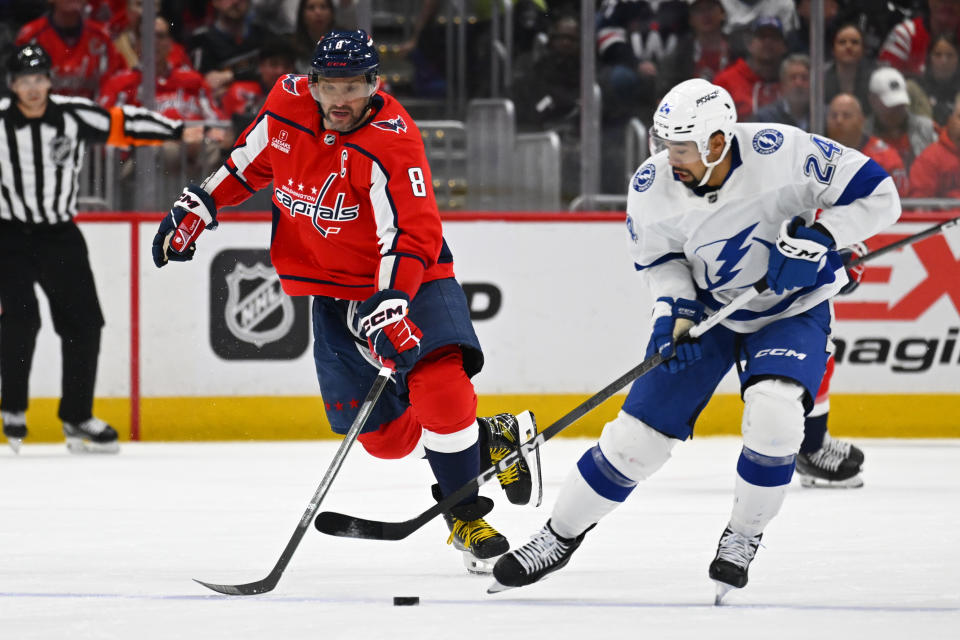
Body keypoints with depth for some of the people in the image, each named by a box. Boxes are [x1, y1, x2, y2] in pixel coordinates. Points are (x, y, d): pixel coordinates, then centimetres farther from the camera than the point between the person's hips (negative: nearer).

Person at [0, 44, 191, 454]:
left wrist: (181, 131, -5)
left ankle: (77, 418, 15)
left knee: (82, 323, 2)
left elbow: (123, 125, 0)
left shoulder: (74, 116, -5)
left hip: (60, 234, 3)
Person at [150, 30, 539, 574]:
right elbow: (249, 163, 13)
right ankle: (491, 438, 28)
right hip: (333, 287, 5)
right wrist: (197, 208, 11)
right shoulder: (286, 107, -8)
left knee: (439, 382, -28)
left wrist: (390, 306, -44)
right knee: (385, 436, 3)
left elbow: (412, 235, -34)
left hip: (407, 277, -5)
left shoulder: (391, 140, -26)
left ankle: (466, 516, -12)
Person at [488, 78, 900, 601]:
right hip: (705, 307, 3)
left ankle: (742, 538, -4)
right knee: (638, 434, -2)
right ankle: (559, 537, 18)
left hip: (792, 308, -2)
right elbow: (659, 258, 0)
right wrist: (674, 312, -17)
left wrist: (815, 238, -31)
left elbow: (877, 195, -20)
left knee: (772, 411, -29)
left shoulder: (781, 152, -28)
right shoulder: (652, 187, -18)